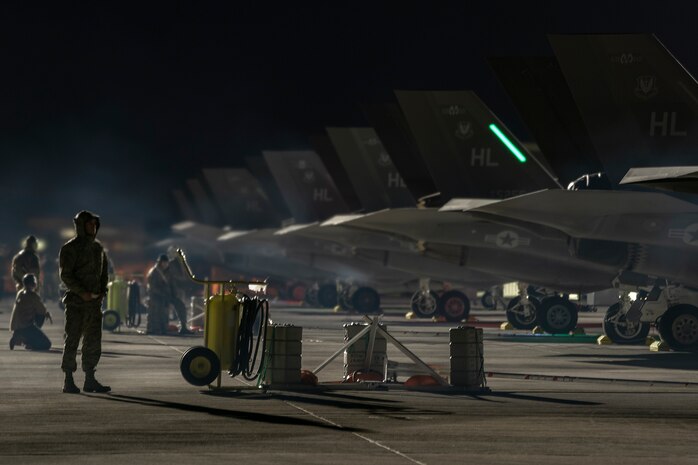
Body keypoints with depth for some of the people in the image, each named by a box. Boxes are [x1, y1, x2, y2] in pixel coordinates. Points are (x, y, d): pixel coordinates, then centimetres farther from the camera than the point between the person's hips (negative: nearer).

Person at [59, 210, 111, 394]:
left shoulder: (98, 248, 13)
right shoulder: (70, 248, -7)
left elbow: (103, 272, 20)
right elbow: (65, 275, -12)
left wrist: (102, 290, 3)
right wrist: (82, 292, -19)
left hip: (94, 302, 7)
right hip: (76, 302, -7)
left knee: (93, 341, 6)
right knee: (72, 340, -4)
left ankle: (90, 380, 11)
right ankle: (68, 381, -1)